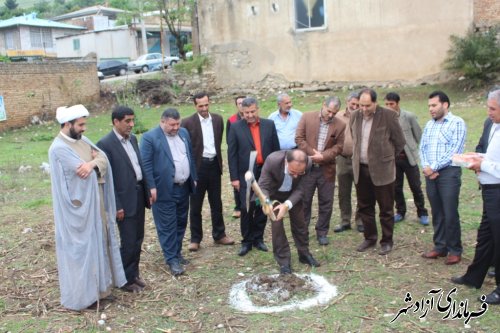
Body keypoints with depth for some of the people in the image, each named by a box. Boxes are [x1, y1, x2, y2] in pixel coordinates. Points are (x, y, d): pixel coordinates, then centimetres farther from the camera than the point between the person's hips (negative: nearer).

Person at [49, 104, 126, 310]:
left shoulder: (82, 140, 8)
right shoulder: (59, 148, -19)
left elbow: (103, 159, -3)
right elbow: (85, 173, -24)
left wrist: (92, 163, -22)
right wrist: (94, 162, -7)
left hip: (93, 203, 9)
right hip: (78, 207, -9)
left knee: (95, 243, 17)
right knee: (80, 248, 2)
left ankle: (95, 287, 31)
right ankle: (81, 295, 16)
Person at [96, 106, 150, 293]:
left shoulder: (133, 138, 9)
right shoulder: (105, 144, -14)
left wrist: (147, 192, 11)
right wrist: (116, 206, -15)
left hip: (139, 194, 7)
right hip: (124, 199, -7)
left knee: (138, 239, 16)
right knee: (128, 242, 1)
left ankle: (134, 273, 31)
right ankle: (125, 279, 19)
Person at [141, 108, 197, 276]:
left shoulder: (184, 133, 8)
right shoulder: (150, 137, -12)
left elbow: (190, 157, 15)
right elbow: (146, 165, -14)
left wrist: (193, 178, 14)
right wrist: (151, 187, -17)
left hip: (183, 187, 7)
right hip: (164, 190, -6)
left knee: (181, 223, 16)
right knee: (167, 226, 1)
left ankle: (177, 252, 31)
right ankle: (172, 259, 11)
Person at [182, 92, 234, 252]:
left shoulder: (218, 119, 4)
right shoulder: (187, 122, -9)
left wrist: (218, 160, 9)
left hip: (214, 165, 4)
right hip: (197, 167, -4)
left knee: (217, 203, 14)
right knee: (195, 205, 7)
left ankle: (219, 235, 27)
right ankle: (195, 239, 18)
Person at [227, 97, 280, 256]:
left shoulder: (269, 125, 4)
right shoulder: (236, 127, -2)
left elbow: (276, 149, 7)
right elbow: (232, 154, -2)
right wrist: (234, 177, -6)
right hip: (246, 174, -2)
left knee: (262, 207, 9)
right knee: (247, 209, -2)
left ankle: (258, 238, 24)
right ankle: (247, 241, 13)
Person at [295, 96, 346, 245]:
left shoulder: (340, 125, 0)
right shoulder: (307, 117, -2)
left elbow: (338, 146, -2)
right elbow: (299, 138, -5)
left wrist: (323, 156, -16)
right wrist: (312, 153, -13)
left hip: (327, 169, 1)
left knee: (326, 203, 7)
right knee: (304, 201, 7)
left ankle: (322, 232, 22)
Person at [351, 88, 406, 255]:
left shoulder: (388, 116, -13)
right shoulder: (355, 116, 2)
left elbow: (400, 141, -3)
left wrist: (386, 158, 5)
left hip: (382, 170, -5)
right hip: (360, 169, 5)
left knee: (386, 208, 6)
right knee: (364, 206, 14)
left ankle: (387, 241, 20)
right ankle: (370, 237, 30)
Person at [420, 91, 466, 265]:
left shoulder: (457, 123, -5)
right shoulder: (429, 124, 16)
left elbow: (454, 150, -13)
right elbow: (422, 148, 12)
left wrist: (434, 167, -13)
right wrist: (426, 167, -6)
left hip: (449, 172, -6)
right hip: (430, 173, 6)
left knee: (450, 214, -3)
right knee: (436, 213, 11)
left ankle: (455, 251, 11)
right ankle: (440, 247, 22)